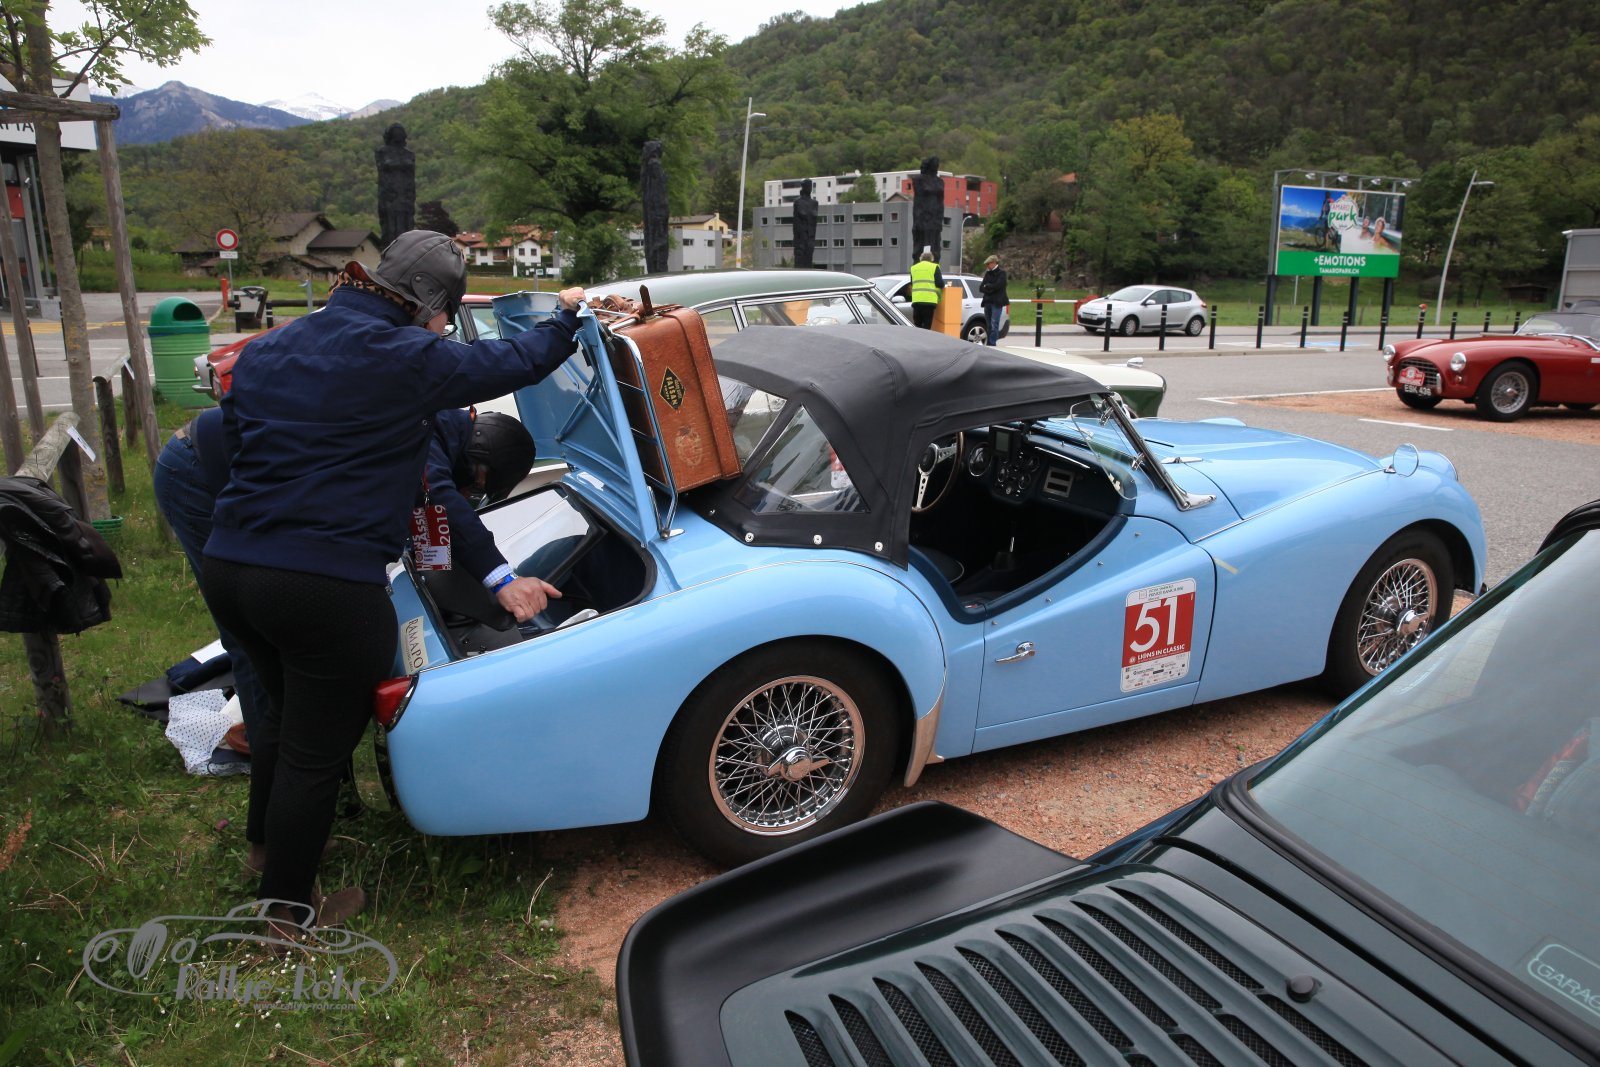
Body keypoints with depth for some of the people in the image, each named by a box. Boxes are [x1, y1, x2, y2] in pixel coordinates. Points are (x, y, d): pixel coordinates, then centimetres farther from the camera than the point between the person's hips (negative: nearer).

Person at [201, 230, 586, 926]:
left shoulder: (267, 350, 10)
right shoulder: (408, 357, -12)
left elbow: (237, 441, 20)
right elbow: (516, 363, -1)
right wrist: (566, 316, 18)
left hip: (228, 570, 9)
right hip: (327, 589, -8)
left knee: (286, 706, 31)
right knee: (316, 750, 10)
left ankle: (265, 842, 53)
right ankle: (287, 910, 28)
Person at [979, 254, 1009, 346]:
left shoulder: (1001, 272, -3)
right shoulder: (988, 273, 15)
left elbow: (997, 286, -16)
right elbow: (981, 287, 9)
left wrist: (986, 286, -1)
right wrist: (989, 289, -9)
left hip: (997, 302, -6)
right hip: (988, 301, 6)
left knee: (994, 324, -11)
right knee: (989, 324, 8)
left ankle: (992, 344, -11)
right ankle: (988, 343, 13)